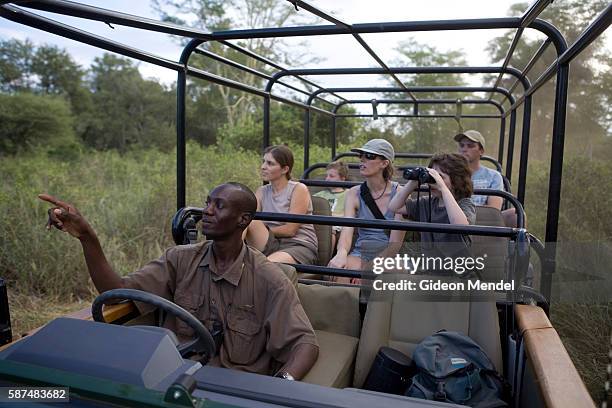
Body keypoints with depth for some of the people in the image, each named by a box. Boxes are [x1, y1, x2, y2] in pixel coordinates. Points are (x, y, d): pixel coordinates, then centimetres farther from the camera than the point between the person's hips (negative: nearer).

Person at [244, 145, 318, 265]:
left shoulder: (299, 189, -3)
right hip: (272, 245, 5)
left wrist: (262, 230, -5)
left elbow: (290, 230, -10)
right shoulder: (262, 192, 14)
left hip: (300, 246, -5)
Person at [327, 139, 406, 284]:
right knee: (337, 269, -30)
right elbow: (347, 229, -12)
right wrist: (341, 253, -35)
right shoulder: (354, 193, 3)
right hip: (360, 253, 2)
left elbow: (395, 243, -11)